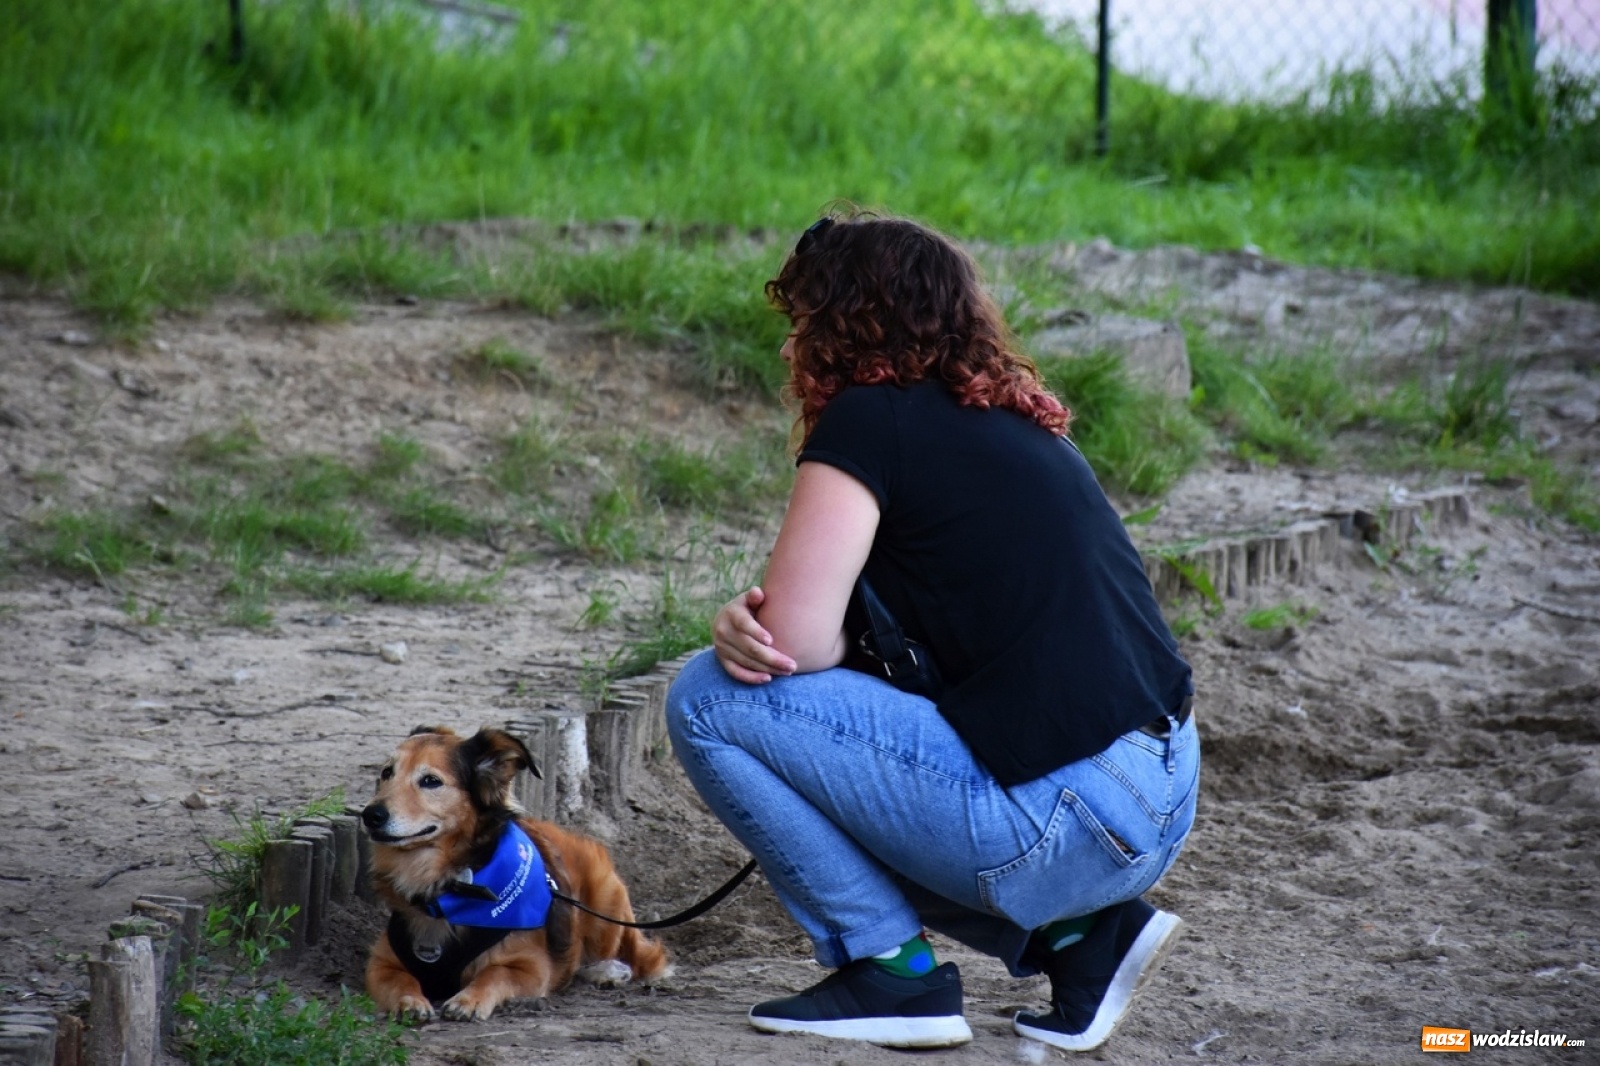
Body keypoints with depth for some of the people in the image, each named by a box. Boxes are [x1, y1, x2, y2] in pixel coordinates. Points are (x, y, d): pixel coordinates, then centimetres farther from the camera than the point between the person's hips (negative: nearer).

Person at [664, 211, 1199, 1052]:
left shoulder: (869, 420, -8)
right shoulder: (1012, 422, 18)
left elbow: (798, 639, -13)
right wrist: (748, 626, 4)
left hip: (1063, 823, -9)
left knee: (708, 702, -3)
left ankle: (895, 972, 3)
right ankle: (1079, 932, 15)